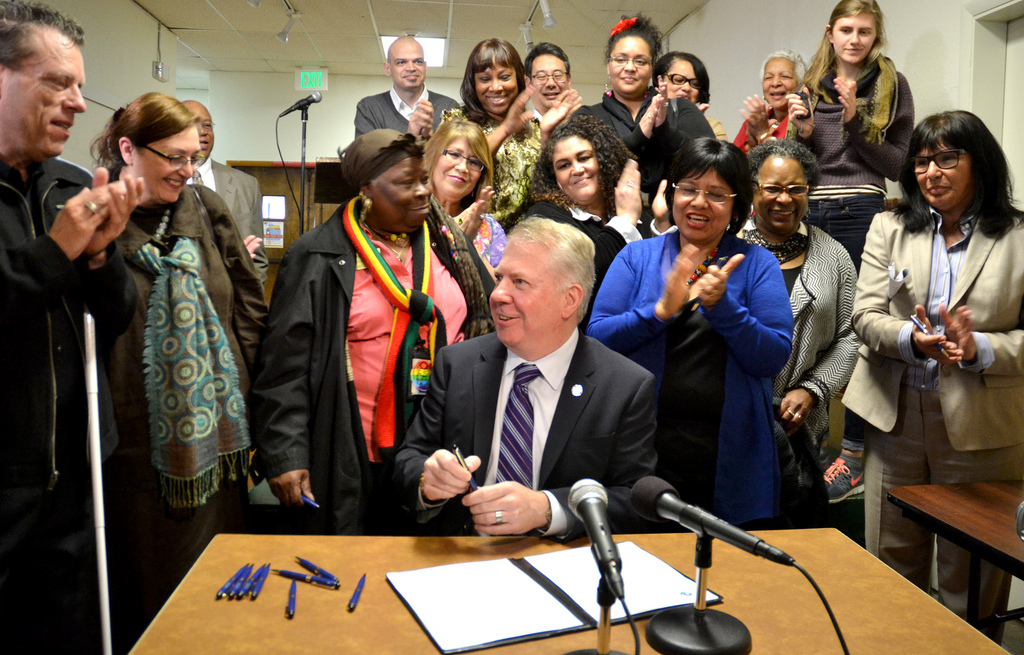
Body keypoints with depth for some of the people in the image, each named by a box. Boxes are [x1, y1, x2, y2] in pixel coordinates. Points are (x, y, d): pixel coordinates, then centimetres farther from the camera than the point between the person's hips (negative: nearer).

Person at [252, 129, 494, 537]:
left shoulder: (450, 244, 8)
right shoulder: (318, 258, -4)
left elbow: (492, 332, 14)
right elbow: (285, 367, -6)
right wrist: (285, 456, -12)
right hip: (356, 462, -3)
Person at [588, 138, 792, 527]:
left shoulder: (758, 264, 4)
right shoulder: (636, 257, 5)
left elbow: (774, 359, -6)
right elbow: (596, 340, -5)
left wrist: (721, 306, -19)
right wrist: (661, 311, -18)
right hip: (642, 452, 0)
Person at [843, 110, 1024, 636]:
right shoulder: (890, 228, 8)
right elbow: (866, 315, -1)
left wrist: (979, 349, -20)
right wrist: (913, 339, -21)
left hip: (981, 426, -2)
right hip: (896, 415, 2)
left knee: (971, 577, 11)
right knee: (891, 569, 12)